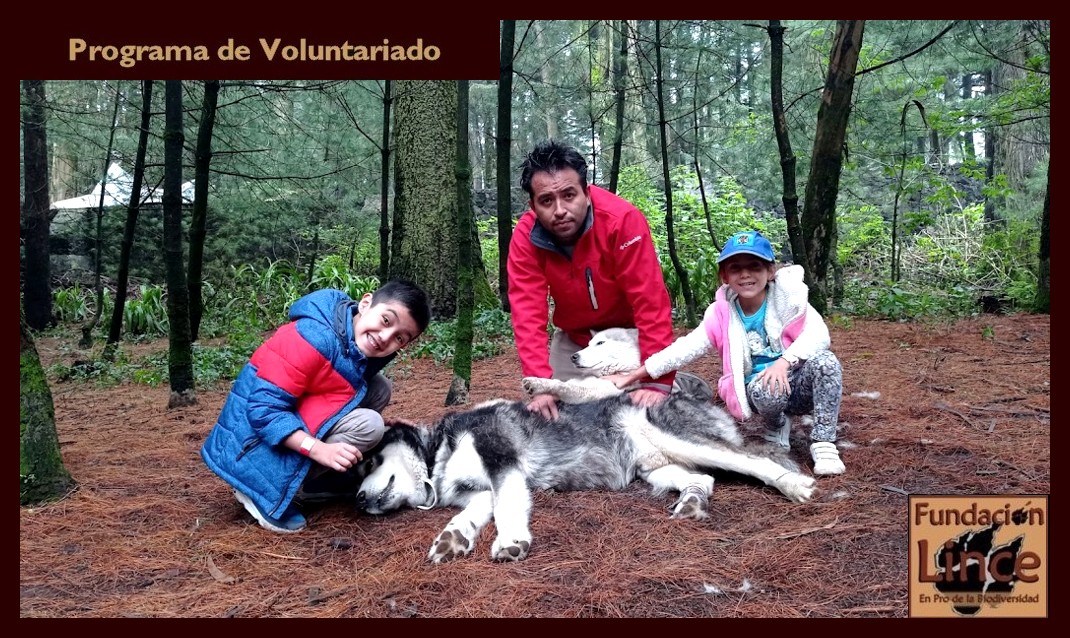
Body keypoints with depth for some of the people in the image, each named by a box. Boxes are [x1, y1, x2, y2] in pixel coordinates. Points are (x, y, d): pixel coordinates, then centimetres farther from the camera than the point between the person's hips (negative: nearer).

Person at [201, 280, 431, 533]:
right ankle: (266, 490, -13)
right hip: (259, 443, -9)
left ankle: (319, 479, 3)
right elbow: (264, 409, -27)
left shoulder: (365, 348, 0)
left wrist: (385, 425, 3)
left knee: (380, 387, 2)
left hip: (292, 420, 9)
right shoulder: (316, 338, -27)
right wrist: (320, 450, -34)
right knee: (367, 426, -21)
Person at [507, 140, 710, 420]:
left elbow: (651, 302, -32)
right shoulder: (525, 238, -23)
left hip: (629, 332, -3)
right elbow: (528, 314, -25)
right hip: (574, 339, 3)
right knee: (560, 405, 1)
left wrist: (657, 381, -35)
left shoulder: (623, 220, -32)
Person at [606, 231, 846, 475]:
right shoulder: (722, 314, -5)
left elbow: (818, 334, -19)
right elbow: (684, 349, -8)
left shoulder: (787, 297, -9)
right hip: (761, 387, 1)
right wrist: (631, 377, -13)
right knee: (764, 389, -34)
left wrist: (784, 362, -36)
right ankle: (776, 429, 1)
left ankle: (823, 442, -19)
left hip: (799, 382, 0)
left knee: (824, 361, -31)